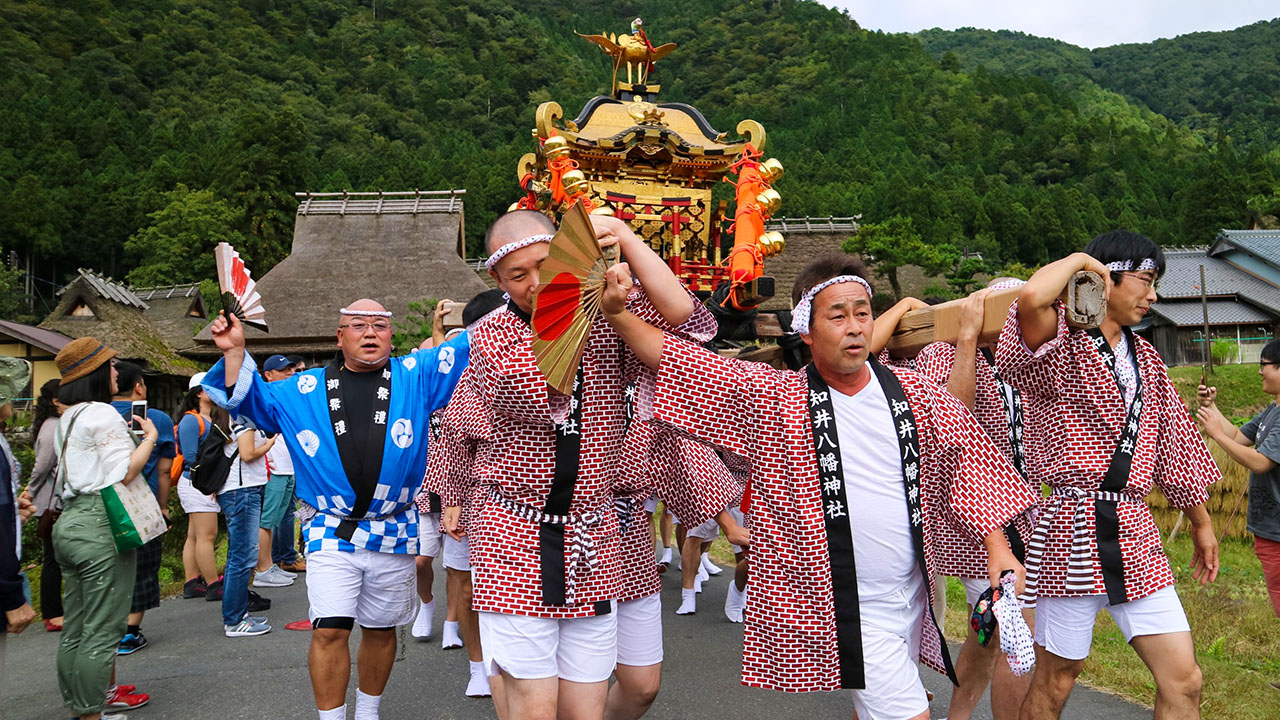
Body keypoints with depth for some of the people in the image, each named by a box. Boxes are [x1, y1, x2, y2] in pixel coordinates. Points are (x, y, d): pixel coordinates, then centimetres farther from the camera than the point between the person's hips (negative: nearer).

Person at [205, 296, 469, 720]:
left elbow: (472, 348, 2)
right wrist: (234, 353, -2)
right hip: (331, 534, -1)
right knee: (329, 631, -9)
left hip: (393, 534, 1)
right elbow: (248, 399, 14)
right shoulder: (304, 390, 6)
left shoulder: (416, 375, 2)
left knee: (381, 631, 15)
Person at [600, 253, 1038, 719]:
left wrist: (997, 547, 0)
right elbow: (680, 362, -11)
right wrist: (616, 314, -20)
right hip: (852, 609, -5)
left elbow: (970, 465, 7)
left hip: (914, 600, 5)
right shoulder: (773, 400, -9)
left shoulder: (917, 395, 1)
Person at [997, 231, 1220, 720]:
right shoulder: (1063, 347, -6)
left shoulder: (1145, 359, 17)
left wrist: (1201, 523, 29)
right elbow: (1032, 297, -31)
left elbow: (1172, 445, 25)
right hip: (1072, 527, -6)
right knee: (1055, 680, 5)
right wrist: (1080, 260, -11)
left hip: (1134, 532, 7)